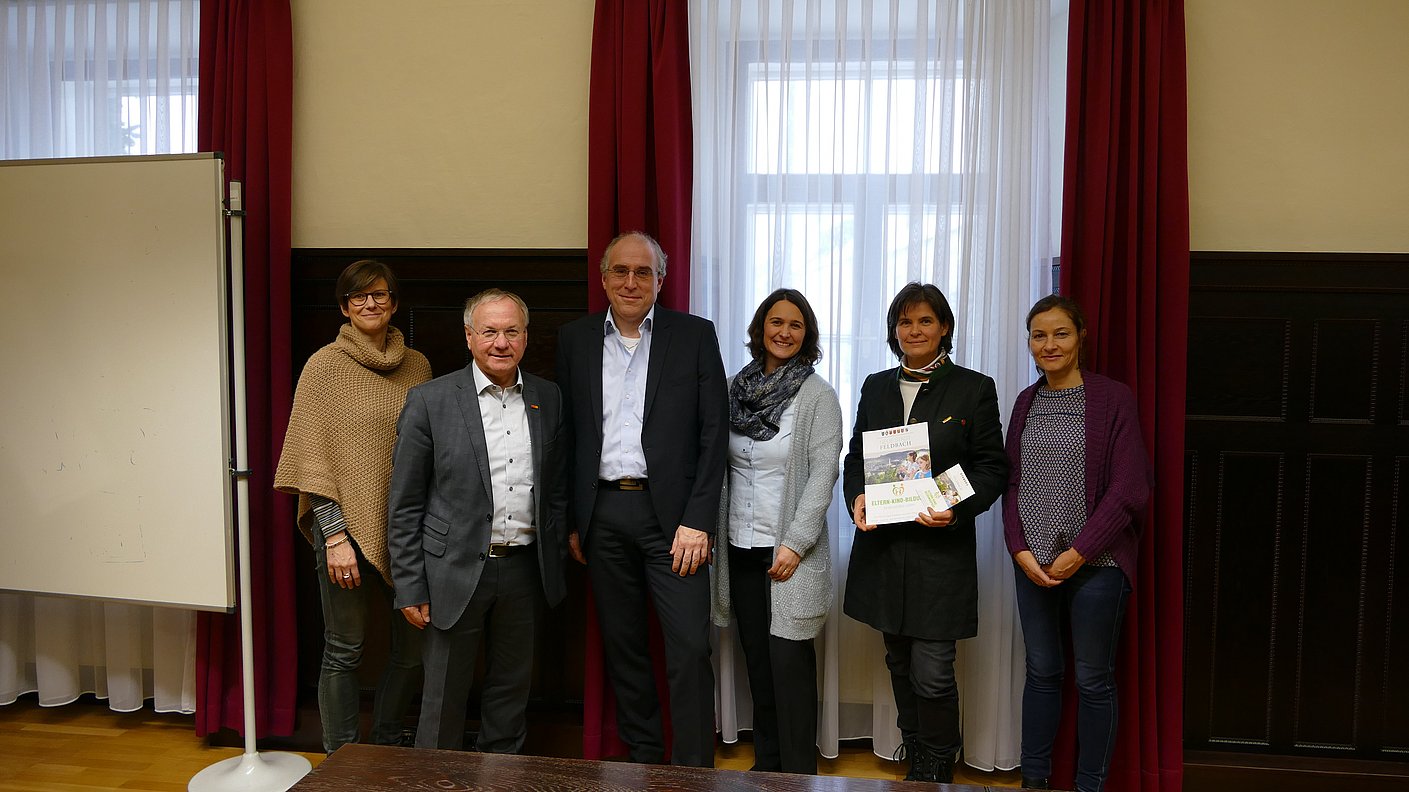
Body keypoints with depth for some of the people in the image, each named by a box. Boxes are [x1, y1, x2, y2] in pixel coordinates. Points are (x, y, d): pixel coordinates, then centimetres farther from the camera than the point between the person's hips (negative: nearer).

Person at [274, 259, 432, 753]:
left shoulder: (417, 366, 9)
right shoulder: (324, 365, -2)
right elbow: (313, 457, -5)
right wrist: (334, 534, -12)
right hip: (346, 525, -4)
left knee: (414, 648, 9)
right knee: (344, 651, 5)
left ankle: (386, 749, 30)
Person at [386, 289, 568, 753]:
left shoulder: (547, 398, 5)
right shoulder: (430, 401, -7)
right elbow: (404, 505, -5)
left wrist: (556, 566, 9)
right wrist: (410, 588, -7)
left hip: (525, 570, 4)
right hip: (457, 571, -3)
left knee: (511, 692, 17)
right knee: (444, 698, 8)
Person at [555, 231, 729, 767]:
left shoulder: (695, 335, 1)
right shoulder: (575, 339, 8)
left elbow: (714, 433, -3)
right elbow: (566, 435, 10)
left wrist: (698, 521, -10)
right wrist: (572, 521, 5)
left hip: (672, 513, -3)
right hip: (602, 515, 3)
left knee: (690, 648, -5)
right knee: (622, 647, 12)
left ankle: (693, 772, 8)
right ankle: (642, 758, 27)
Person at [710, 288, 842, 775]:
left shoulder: (817, 396, -6)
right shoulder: (736, 388, 8)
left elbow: (823, 473, -11)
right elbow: (719, 466, 11)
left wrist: (795, 543, -17)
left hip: (790, 552, -5)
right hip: (741, 549, 5)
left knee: (789, 662, -2)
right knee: (757, 661, 13)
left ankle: (799, 774, 11)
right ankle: (765, 762, 26)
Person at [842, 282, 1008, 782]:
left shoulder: (974, 389, 0)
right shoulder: (876, 387, 12)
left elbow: (992, 468, -1)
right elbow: (855, 456, 15)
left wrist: (957, 509, -17)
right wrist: (857, 497, -5)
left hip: (941, 549, -4)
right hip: (882, 546, 5)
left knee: (932, 674, -5)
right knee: (900, 665, 14)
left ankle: (935, 776, 15)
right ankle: (914, 766, 30)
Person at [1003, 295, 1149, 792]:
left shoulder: (1113, 399, -6)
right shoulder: (1026, 402, 9)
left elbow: (1130, 489, -10)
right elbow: (1012, 482, 9)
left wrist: (1078, 553, -13)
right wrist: (1021, 549, -3)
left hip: (1094, 561, -4)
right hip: (1033, 561, 4)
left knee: (1093, 680, 6)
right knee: (1042, 672, 12)